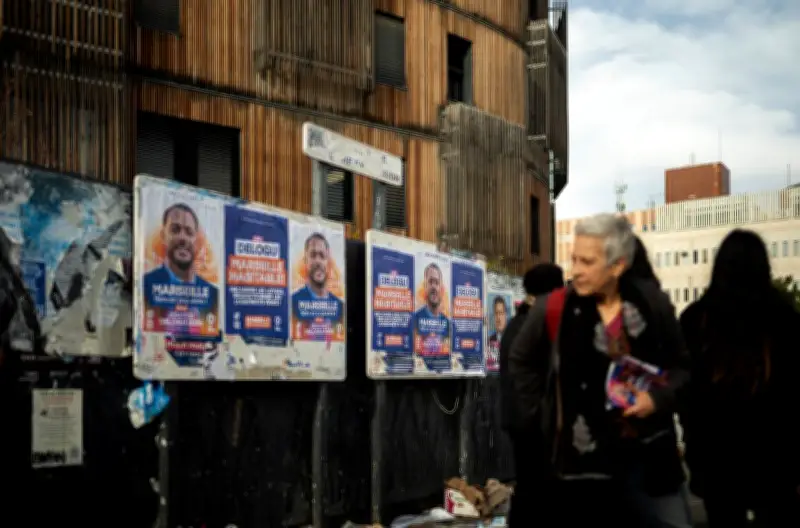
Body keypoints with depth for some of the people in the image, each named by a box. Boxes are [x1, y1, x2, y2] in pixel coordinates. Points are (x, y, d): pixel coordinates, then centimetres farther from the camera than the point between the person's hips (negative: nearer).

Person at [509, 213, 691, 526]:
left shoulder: (652, 303, -2)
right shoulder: (555, 309, -7)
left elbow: (681, 365, 10)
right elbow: (521, 361, 9)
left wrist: (660, 397, -8)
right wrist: (541, 415, 5)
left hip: (648, 454, 2)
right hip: (582, 460, -2)